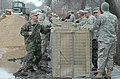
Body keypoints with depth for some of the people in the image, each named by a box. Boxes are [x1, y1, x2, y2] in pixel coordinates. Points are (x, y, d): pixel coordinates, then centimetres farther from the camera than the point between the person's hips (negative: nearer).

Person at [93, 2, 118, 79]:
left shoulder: (101, 16, -8)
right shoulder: (114, 17, 7)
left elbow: (95, 27, -1)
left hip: (104, 39, -5)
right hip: (113, 39, 5)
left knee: (102, 56, -2)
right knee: (110, 56, 11)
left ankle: (100, 73, -2)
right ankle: (109, 72, 14)